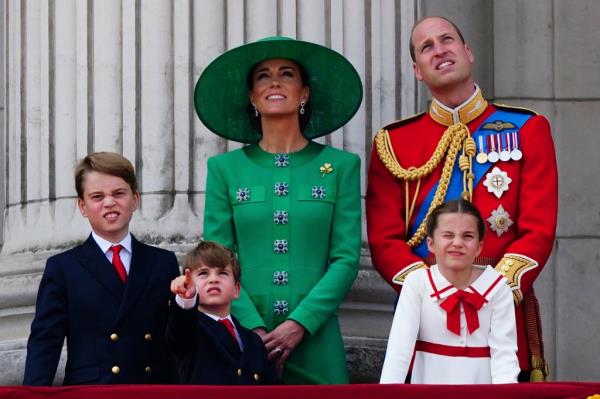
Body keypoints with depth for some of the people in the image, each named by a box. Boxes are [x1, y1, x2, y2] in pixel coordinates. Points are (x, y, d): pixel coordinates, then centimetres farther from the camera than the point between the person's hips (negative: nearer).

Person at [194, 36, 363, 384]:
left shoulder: (341, 166, 5)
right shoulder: (225, 169, 6)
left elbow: (347, 259, -1)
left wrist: (300, 323, -12)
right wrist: (254, 329, -12)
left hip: (315, 341, 0)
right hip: (243, 341, 0)